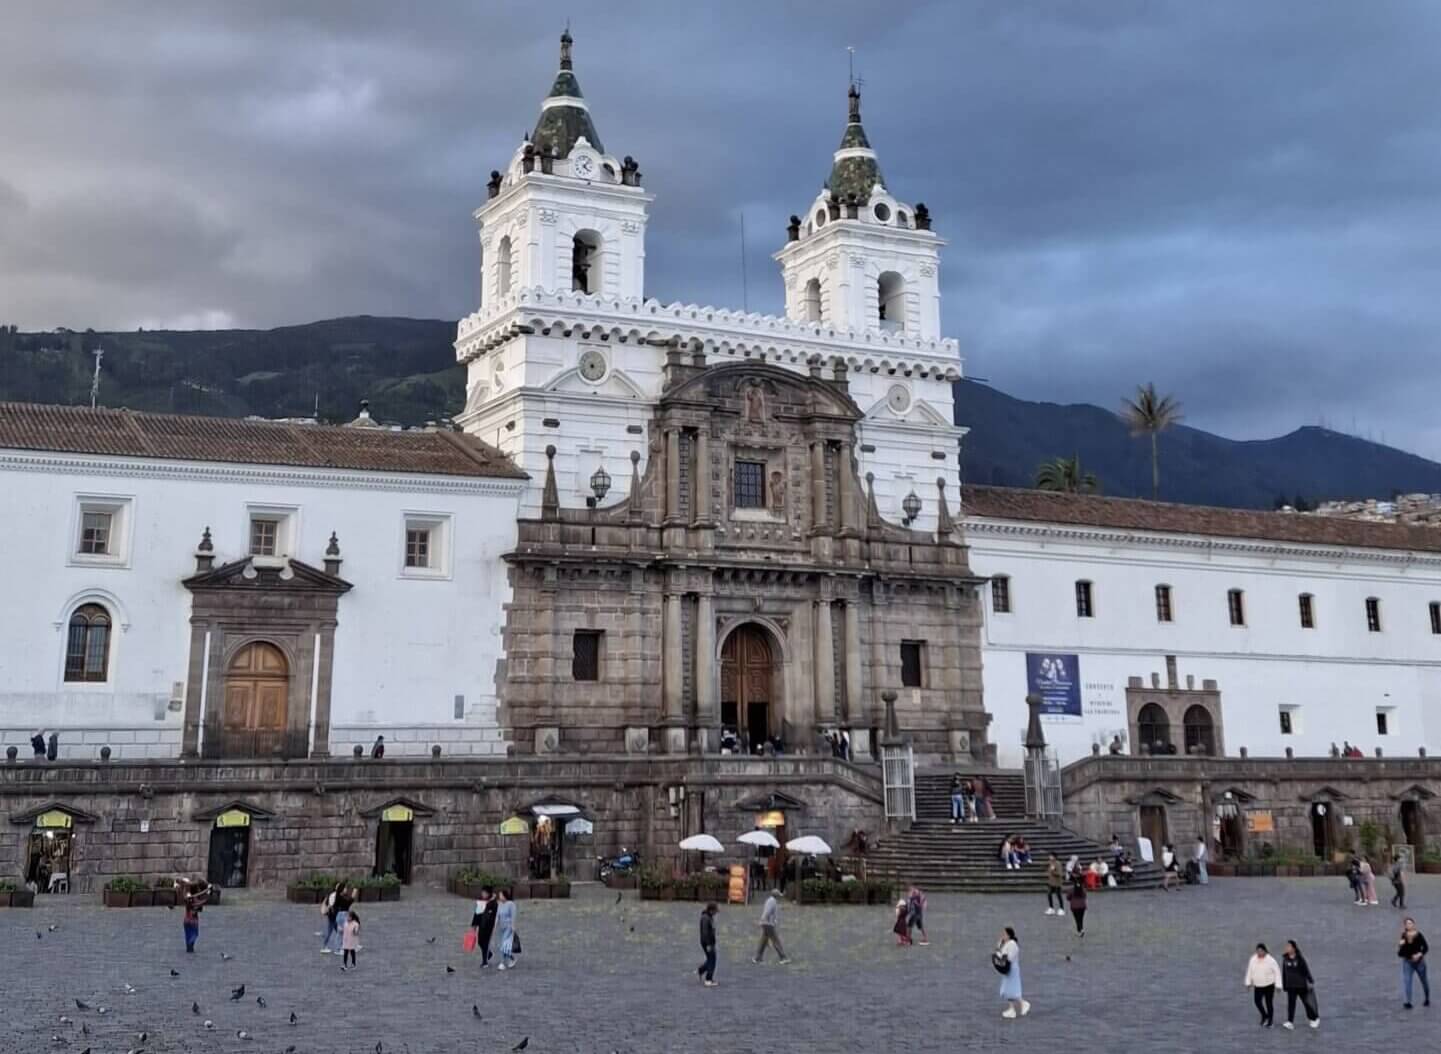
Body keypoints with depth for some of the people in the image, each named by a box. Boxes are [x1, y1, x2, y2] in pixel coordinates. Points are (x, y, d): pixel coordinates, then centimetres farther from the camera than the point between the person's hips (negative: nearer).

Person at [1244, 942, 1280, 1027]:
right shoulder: (1253, 959, -3)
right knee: (1257, 1001, -2)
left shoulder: (1270, 960, -15)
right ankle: (1264, 1016, 25)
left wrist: (1278, 985, -13)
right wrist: (1248, 982, 9)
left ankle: (1270, 1022, 16)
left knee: (1269, 1003, 3)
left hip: (1269, 985, -3)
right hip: (1258, 985, 4)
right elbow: (1249, 971, 8)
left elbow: (1277, 972, -10)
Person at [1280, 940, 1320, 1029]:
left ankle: (1315, 1019, 30)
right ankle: (1290, 1022, -6)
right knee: (1290, 1004, -4)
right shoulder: (1285, 959, 0)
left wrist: (1311, 981, -9)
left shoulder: (1300, 958, -12)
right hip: (1290, 986, 3)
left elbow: (1306, 970, -9)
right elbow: (1284, 972, 7)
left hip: (1301, 985, -3)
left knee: (1306, 1002, 10)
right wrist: (1284, 985, 10)